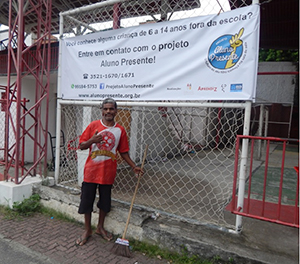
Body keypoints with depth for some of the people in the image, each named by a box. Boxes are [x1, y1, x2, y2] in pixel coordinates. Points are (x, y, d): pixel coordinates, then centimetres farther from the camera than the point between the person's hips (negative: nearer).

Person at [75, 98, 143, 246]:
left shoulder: (120, 130, 2)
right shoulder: (93, 125, -3)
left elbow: (123, 152, 8)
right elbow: (81, 146, -2)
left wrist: (134, 167, 3)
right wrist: (92, 140, -21)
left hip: (108, 172, 1)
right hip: (91, 170, -1)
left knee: (105, 201, 15)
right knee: (87, 200, 9)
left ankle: (100, 227, 38)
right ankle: (87, 230, 30)